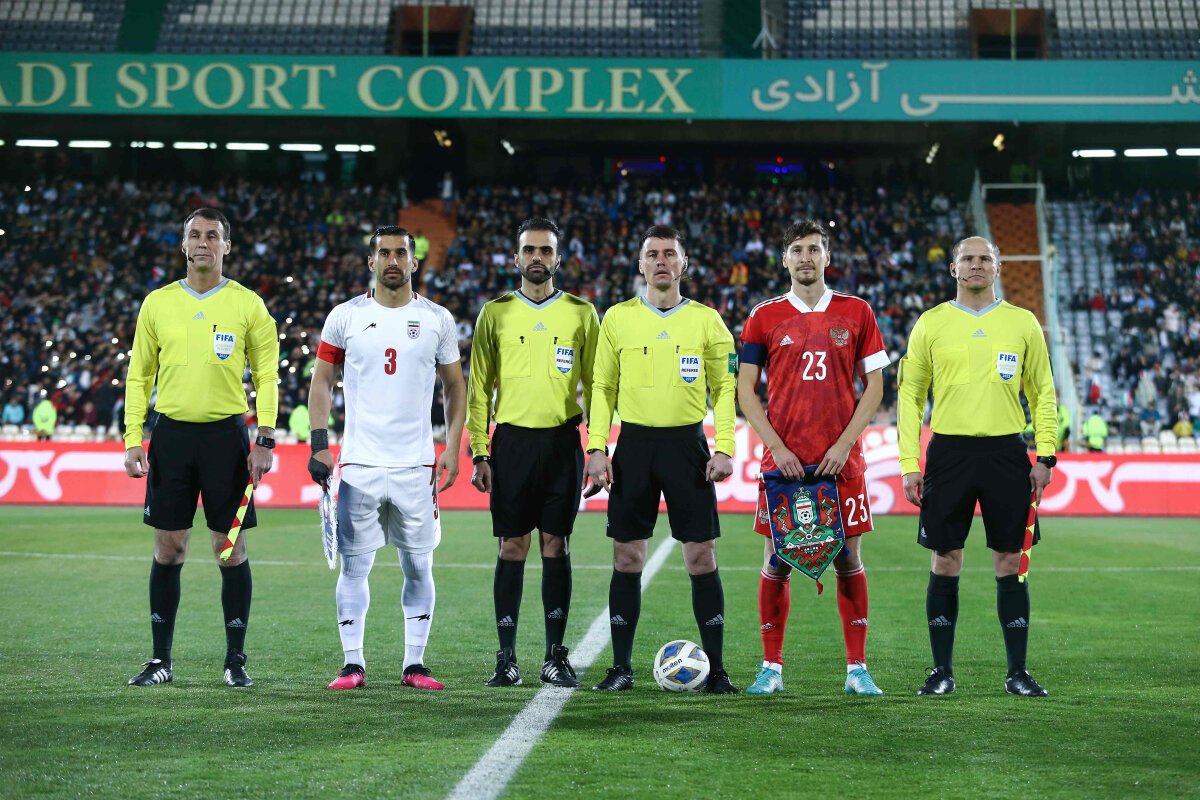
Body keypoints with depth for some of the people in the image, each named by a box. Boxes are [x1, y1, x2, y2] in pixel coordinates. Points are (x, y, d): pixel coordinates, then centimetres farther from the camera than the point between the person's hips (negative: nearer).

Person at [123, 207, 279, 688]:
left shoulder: (248, 305, 2)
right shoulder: (157, 303, 8)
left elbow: (267, 376, 3)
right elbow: (139, 375, 10)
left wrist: (264, 440, -7)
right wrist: (132, 439, 2)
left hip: (226, 433, -2)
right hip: (171, 433, 2)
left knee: (231, 550, 0)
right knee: (168, 549, 4)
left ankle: (236, 660, 9)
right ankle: (161, 659, 12)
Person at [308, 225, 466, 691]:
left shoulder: (437, 319, 5)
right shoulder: (346, 317, 4)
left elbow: (454, 387, 12)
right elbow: (322, 381, 9)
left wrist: (453, 448, 3)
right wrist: (319, 443, -1)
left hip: (416, 465, 1)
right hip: (359, 463, -1)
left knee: (418, 566, 3)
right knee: (354, 565, 1)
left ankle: (415, 665, 11)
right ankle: (353, 664, 8)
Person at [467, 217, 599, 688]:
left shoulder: (581, 313, 7)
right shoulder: (495, 313, 6)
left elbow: (596, 385, 8)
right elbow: (479, 387, 7)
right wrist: (479, 452, 0)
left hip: (562, 442, 0)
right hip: (512, 441, 0)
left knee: (555, 546, 2)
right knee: (512, 547, 1)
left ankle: (555, 657, 8)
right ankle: (507, 658, 6)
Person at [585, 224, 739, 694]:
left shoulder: (706, 320, 4)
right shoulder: (618, 317, 6)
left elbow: (725, 387, 5)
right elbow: (602, 387, 7)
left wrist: (724, 448, -6)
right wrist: (597, 448, -3)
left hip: (687, 443, -1)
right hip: (634, 444, 1)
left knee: (701, 558, -2)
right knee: (627, 558, 2)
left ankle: (715, 669, 5)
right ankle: (621, 667, 10)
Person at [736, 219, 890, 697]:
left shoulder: (856, 313, 6)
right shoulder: (765, 317, 5)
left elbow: (874, 385, 5)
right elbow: (745, 390, 4)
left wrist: (844, 446, -6)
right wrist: (777, 448, -7)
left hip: (841, 460, 0)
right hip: (782, 459, 0)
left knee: (849, 559, 2)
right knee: (776, 562, 1)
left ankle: (857, 669, 8)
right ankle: (772, 668, 10)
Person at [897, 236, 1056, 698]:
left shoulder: (1022, 323, 8)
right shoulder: (931, 324, 5)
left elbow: (1043, 394, 10)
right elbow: (910, 396, 5)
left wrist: (1045, 455, 0)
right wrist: (909, 464, -2)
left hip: (1005, 452, 1)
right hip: (949, 451, 0)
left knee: (1010, 563, 2)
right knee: (945, 562, 2)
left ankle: (1018, 672, 9)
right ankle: (943, 671, 11)